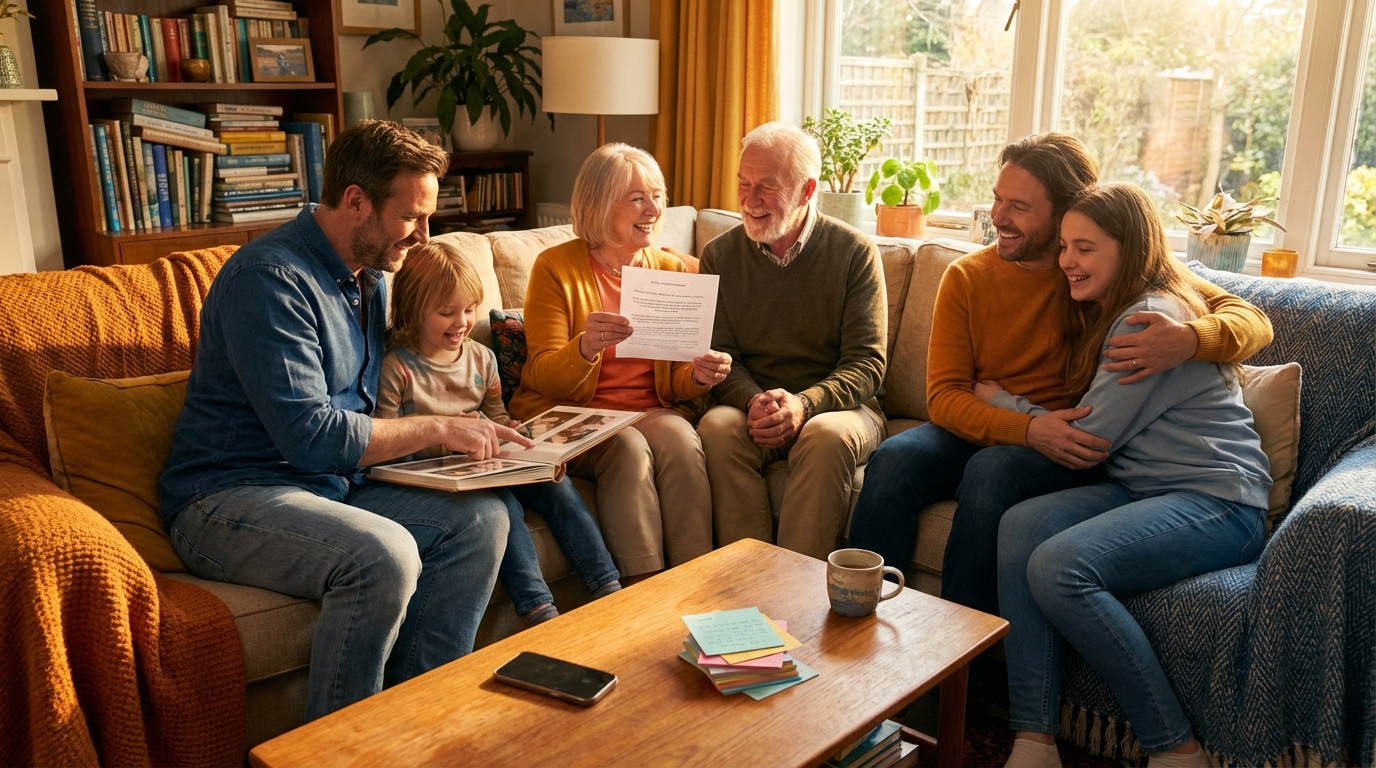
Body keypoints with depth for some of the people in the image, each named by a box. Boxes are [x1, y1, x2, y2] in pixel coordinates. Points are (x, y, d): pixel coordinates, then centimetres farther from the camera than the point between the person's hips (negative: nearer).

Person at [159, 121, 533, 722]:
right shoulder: (271, 278, -18)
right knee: (384, 554, -33)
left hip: (335, 484, 9)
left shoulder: (370, 277, 11)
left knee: (481, 518, -10)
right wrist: (438, 429, -16)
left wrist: (471, 432, 5)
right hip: (227, 499, -8)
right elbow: (311, 435, -25)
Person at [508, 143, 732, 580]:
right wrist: (586, 346, -30)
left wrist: (698, 376, -16)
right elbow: (544, 378, -9)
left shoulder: (674, 272, 7)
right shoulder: (556, 267, -4)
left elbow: (674, 383, 9)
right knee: (628, 448, -32)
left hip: (650, 411, 3)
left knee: (680, 441, -29)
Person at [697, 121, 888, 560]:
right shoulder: (720, 256, 6)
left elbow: (867, 362, -6)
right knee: (716, 426, -31)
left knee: (828, 436, -35)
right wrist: (753, 401, -20)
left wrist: (804, 404, -24)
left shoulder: (855, 253, -1)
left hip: (835, 405, -1)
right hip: (751, 406, 2)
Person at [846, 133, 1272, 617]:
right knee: (893, 460, -27)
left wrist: (1189, 340, -32)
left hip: (1073, 450, -2)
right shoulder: (966, 277, 0)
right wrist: (1029, 429, -25)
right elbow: (944, 396, -6)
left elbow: (1253, 322, -7)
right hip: (979, 432, 3)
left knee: (992, 469, -34)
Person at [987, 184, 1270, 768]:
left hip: (1218, 502, -9)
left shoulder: (1152, 317, -13)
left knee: (1059, 566, -29)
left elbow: (1087, 436, -13)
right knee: (1019, 527, -18)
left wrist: (1000, 400, -1)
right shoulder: (1105, 315, 17)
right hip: (1142, 489, 9)